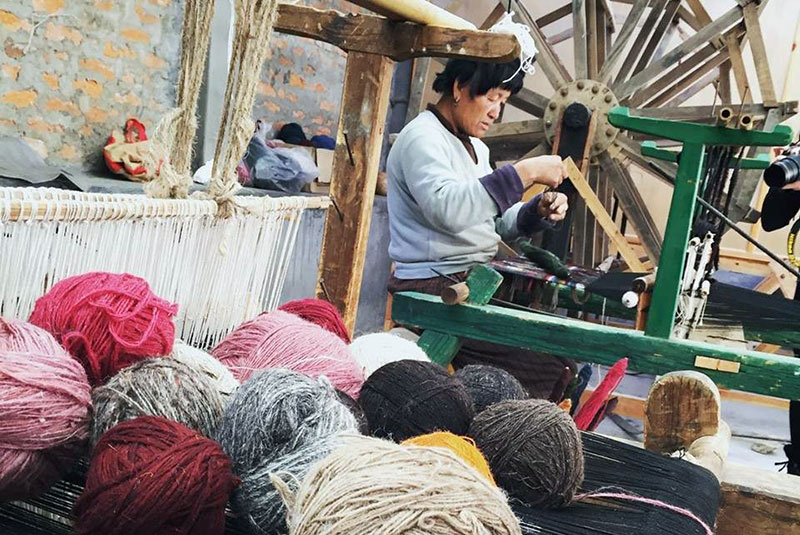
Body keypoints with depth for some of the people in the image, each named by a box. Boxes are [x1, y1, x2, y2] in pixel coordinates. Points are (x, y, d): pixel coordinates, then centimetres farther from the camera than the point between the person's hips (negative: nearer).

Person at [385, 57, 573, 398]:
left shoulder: (476, 149, 21)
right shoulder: (422, 139, -9)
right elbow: (447, 209, -29)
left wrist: (539, 211, 4)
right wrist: (525, 172, -24)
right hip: (435, 289, -10)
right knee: (543, 368, -23)